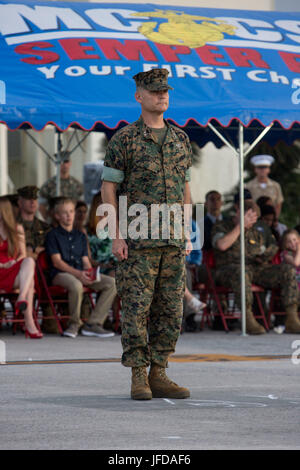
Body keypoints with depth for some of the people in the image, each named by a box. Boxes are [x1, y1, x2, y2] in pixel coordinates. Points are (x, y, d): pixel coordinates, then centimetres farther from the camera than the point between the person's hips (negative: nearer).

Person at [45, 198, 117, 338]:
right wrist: (78, 273, -18)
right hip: (60, 274, -6)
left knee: (110, 283, -16)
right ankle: (74, 324, -18)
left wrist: (89, 272, -7)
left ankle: (93, 324, -19)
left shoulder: (80, 236, 23)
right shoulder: (53, 235, 4)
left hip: (81, 274, 6)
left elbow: (85, 261, 17)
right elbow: (57, 262, -6)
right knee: (76, 285, -41)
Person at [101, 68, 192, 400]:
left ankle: (158, 376, 9)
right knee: (136, 308, -6)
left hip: (171, 241, 5)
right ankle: (138, 379, -2)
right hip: (137, 240, -5)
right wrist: (116, 236, -11)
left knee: (170, 310, 3)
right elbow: (108, 189, -4)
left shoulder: (180, 139, 12)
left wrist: (186, 235, 10)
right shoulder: (124, 140, -3)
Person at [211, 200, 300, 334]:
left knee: (288, 271, -17)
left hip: (255, 270, 6)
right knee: (242, 272, -43)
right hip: (228, 271, -6)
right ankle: (248, 320, -44)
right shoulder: (221, 227, 8)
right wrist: (240, 226, -9)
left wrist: (264, 259, 2)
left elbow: (263, 257, 27)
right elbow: (222, 245, -14)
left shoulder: (255, 234, 25)